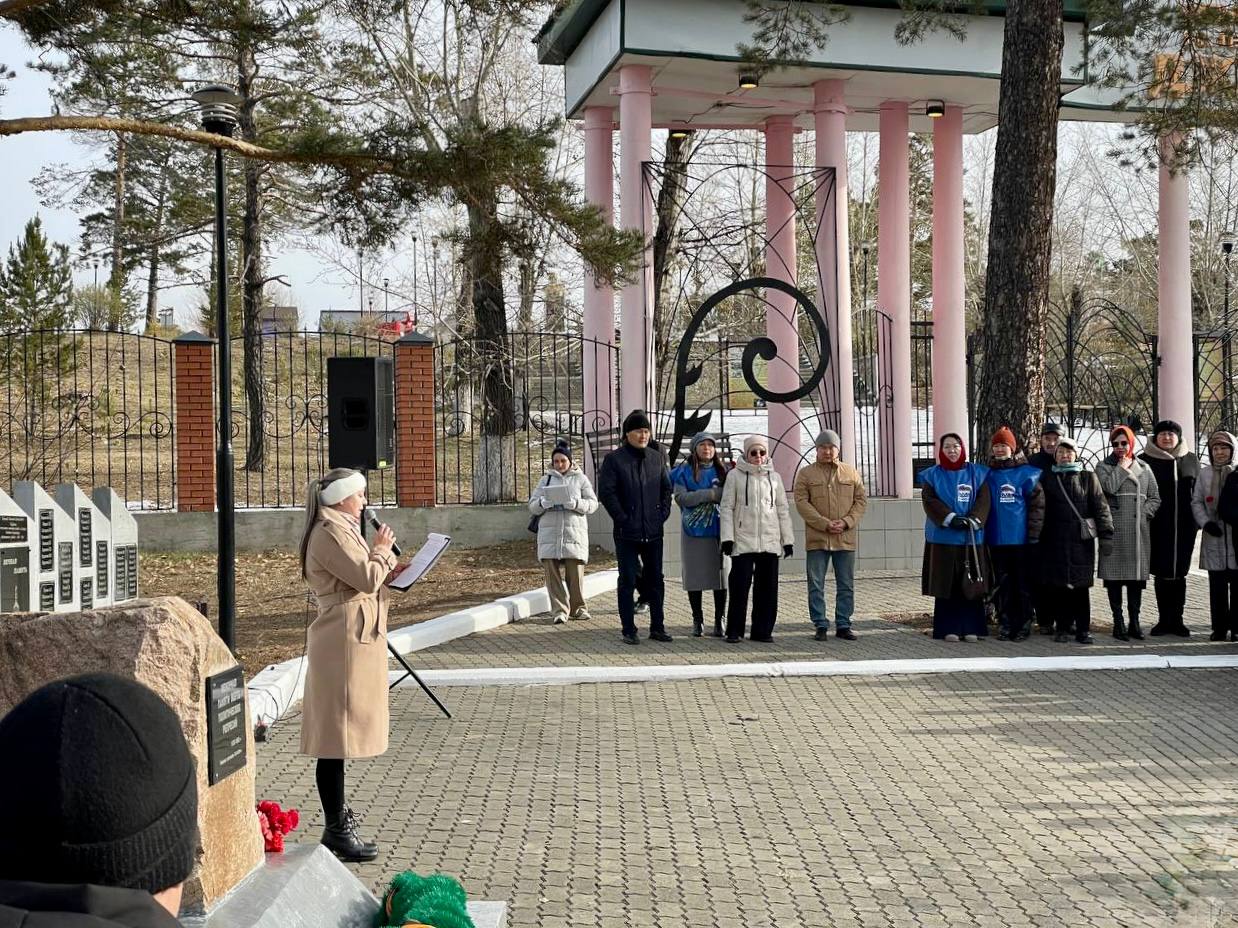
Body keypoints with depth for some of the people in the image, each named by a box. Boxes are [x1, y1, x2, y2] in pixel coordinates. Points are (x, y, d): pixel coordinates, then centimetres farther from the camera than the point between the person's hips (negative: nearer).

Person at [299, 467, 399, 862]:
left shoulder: (339, 529, 19)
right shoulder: (331, 533, -16)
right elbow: (367, 579, -22)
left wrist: (387, 569, 11)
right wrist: (382, 550, -6)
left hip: (352, 637, 11)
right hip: (345, 639, -11)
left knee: (340, 730, 21)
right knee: (338, 731, -9)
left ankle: (336, 810, 33)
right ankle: (336, 830, -8)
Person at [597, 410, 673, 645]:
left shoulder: (656, 458, 9)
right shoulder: (614, 459, -4)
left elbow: (666, 488, 15)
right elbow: (606, 492, -9)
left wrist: (663, 513, 2)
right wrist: (623, 519, -13)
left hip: (653, 531, 4)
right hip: (627, 533, -4)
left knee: (655, 580, 9)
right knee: (628, 581, 0)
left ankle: (657, 627, 18)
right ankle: (629, 630, 6)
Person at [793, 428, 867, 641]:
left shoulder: (851, 473, 10)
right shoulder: (806, 474, 3)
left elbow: (861, 500, 6)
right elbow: (802, 502, -6)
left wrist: (846, 522, -10)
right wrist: (825, 524, -15)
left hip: (845, 539, 2)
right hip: (817, 539, -2)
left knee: (846, 585, 6)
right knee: (816, 585, 0)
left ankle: (843, 625, 14)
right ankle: (821, 625, 7)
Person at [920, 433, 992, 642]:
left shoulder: (977, 473, 10)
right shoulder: (932, 475, 7)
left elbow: (983, 500, 0)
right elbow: (930, 501, -5)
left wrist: (972, 520, -16)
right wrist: (951, 518, -17)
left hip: (972, 538, 1)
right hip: (943, 538, -1)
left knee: (971, 584, 0)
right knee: (946, 585, -1)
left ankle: (971, 628, 6)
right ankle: (949, 629, 3)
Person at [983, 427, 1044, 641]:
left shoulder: (1026, 474, -1)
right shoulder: (988, 475, 8)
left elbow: (1037, 505, -2)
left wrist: (1033, 535, -6)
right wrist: (982, 534, 7)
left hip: (1021, 540, -3)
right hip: (996, 541, 3)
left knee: (1023, 583, 2)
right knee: (1002, 584, 5)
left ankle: (1024, 624, 8)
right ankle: (1005, 624, 11)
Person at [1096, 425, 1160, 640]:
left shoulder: (1144, 469, 16)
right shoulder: (1104, 467, 7)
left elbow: (1155, 499, 16)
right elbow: (1109, 487, -13)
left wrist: (1144, 513, -1)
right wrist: (1122, 467, -2)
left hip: (1139, 530, 3)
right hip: (1115, 530, -3)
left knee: (1137, 576, 4)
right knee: (1115, 576, -4)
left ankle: (1134, 622, 11)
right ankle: (1118, 622, 1)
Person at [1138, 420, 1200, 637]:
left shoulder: (1190, 460, 9)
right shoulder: (1146, 461, 0)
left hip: (1184, 527, 2)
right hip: (1158, 528, -2)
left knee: (1179, 573, 7)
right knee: (1161, 574, 1)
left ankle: (1177, 619, 14)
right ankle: (1164, 619, 9)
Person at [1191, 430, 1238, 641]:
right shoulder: (1204, 474, 8)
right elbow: (1196, 502, 8)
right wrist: (1206, 522, -7)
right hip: (1214, 537, 2)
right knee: (1217, 586, 4)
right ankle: (1219, 627, 10)